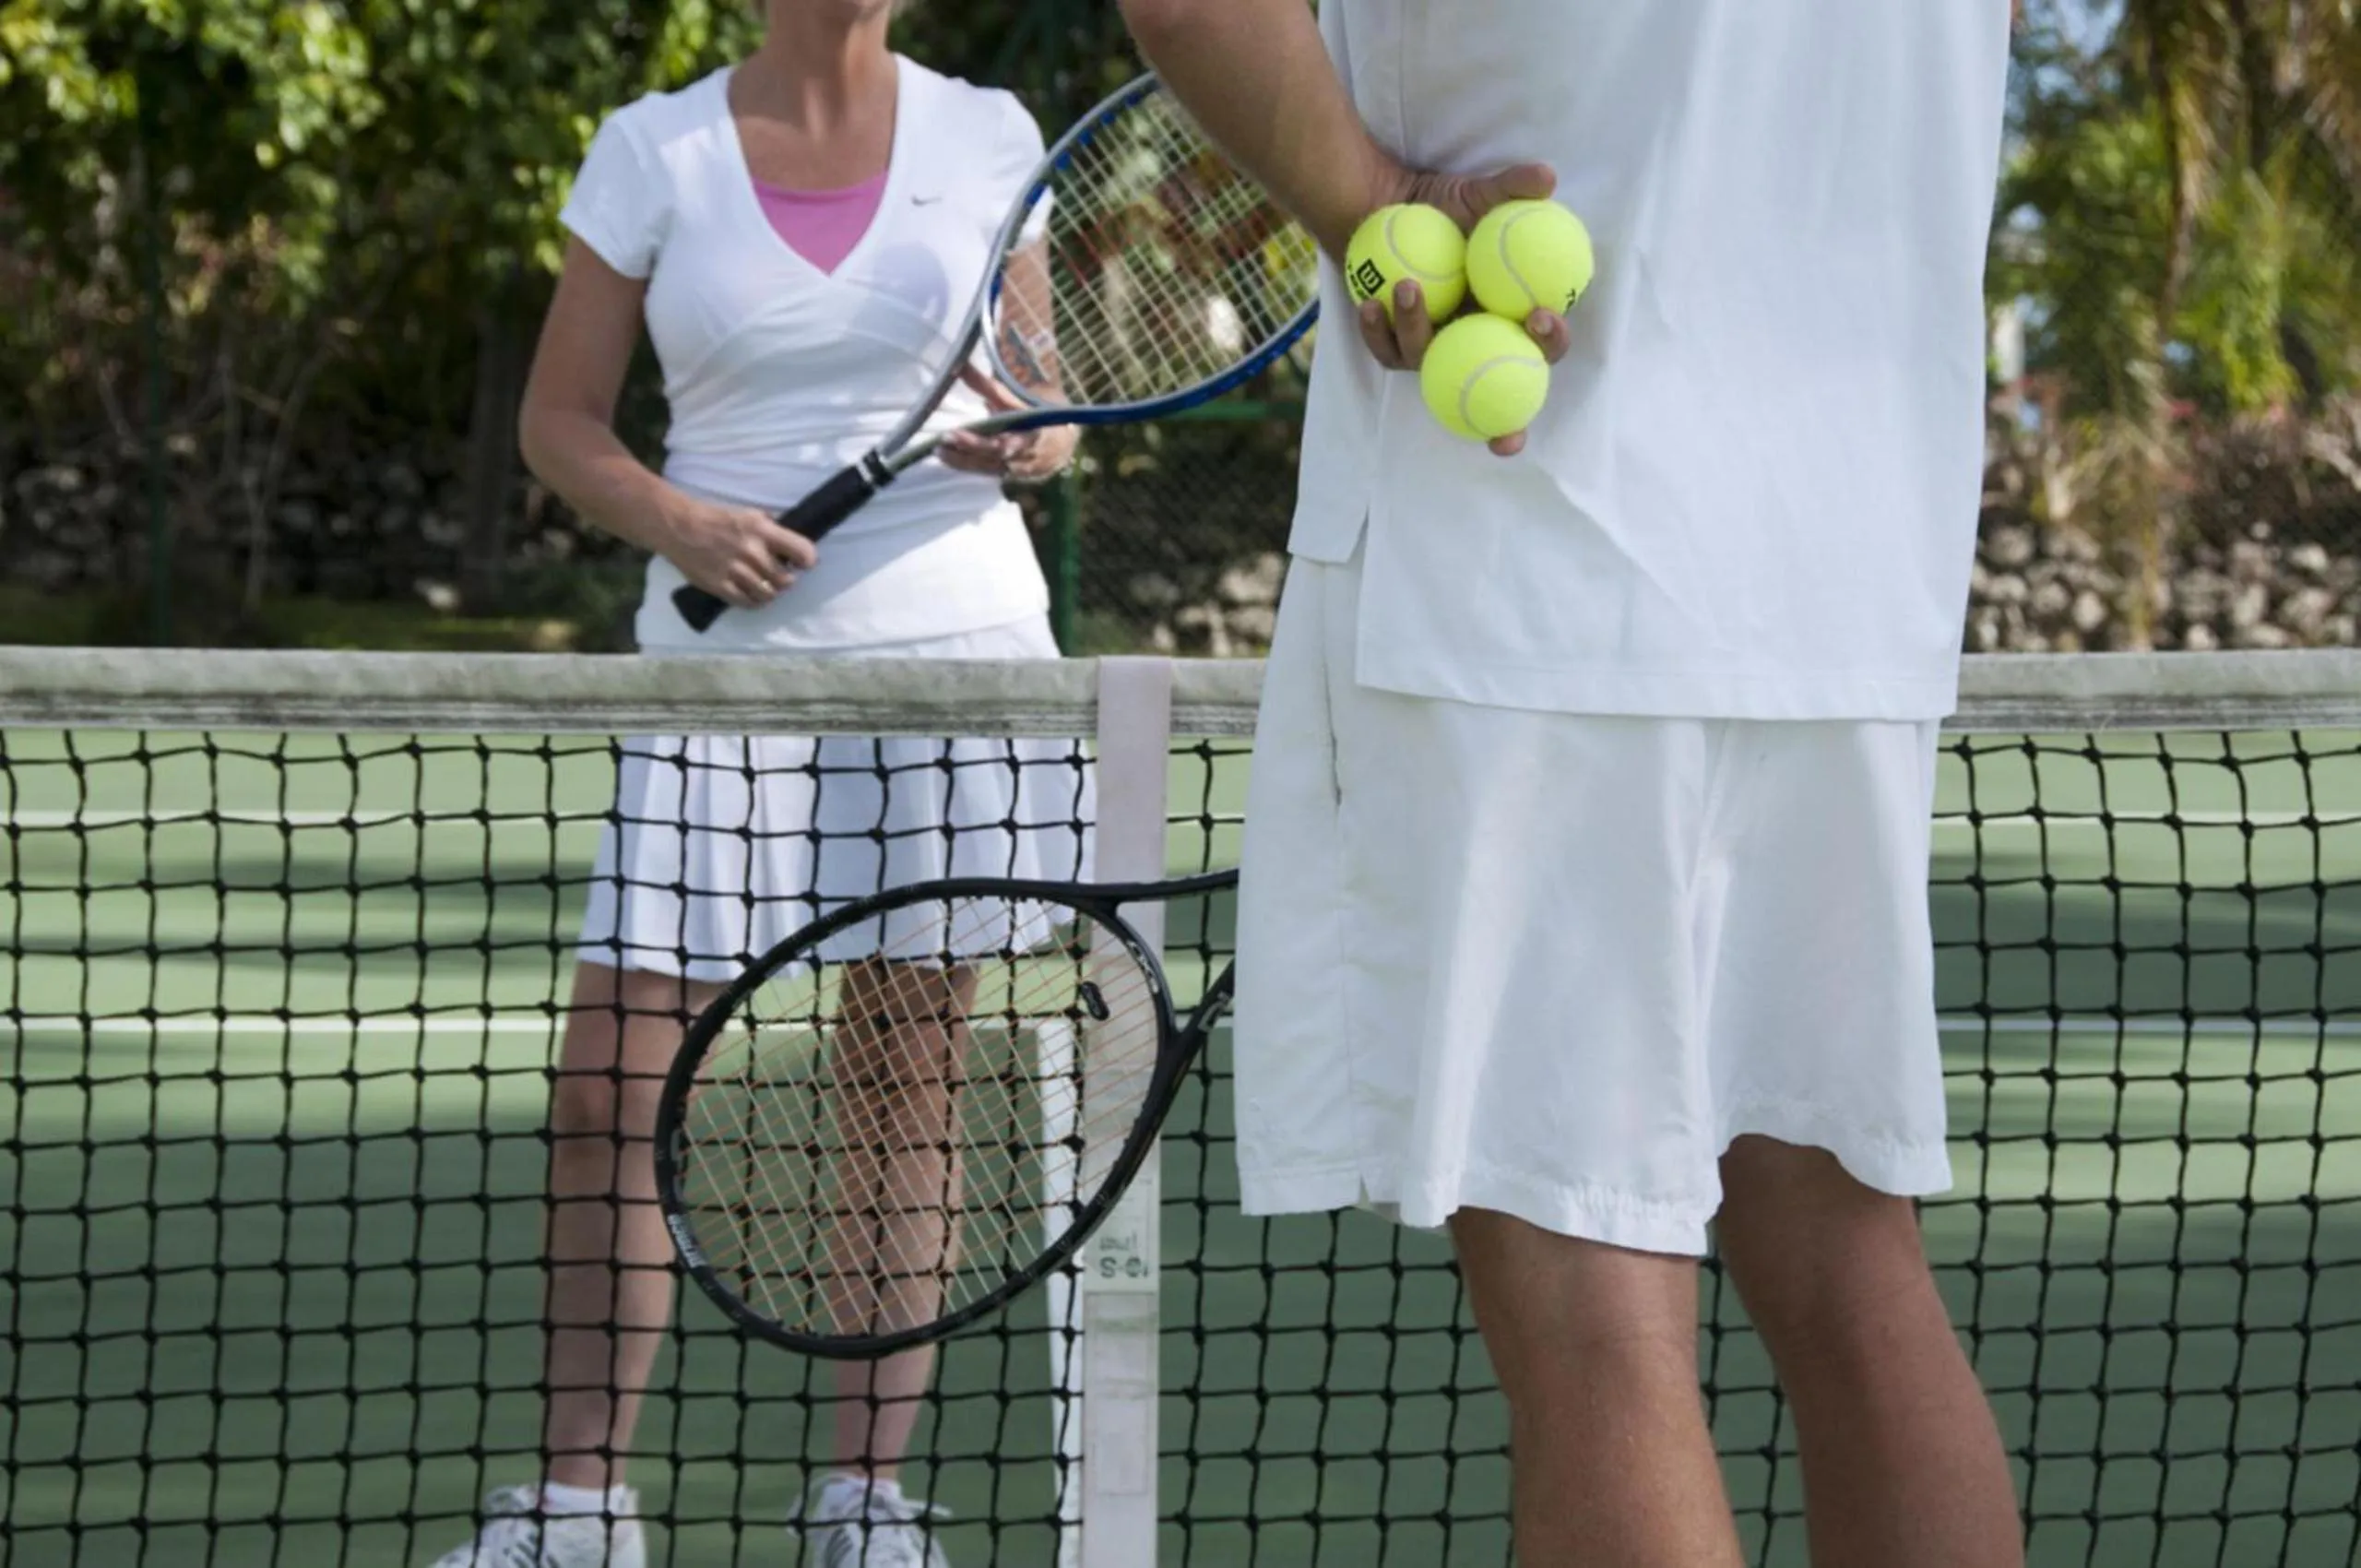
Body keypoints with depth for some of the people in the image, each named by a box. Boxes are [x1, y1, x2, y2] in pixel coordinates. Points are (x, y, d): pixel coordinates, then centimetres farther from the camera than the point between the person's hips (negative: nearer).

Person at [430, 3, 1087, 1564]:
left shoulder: (986, 137, 5)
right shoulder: (654, 151, 2)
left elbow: (1052, 410, 10)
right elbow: (561, 418, 5)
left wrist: (1025, 443, -13)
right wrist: (671, 520, -13)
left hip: (955, 637, 1)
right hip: (732, 658, 0)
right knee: (612, 1089, -7)